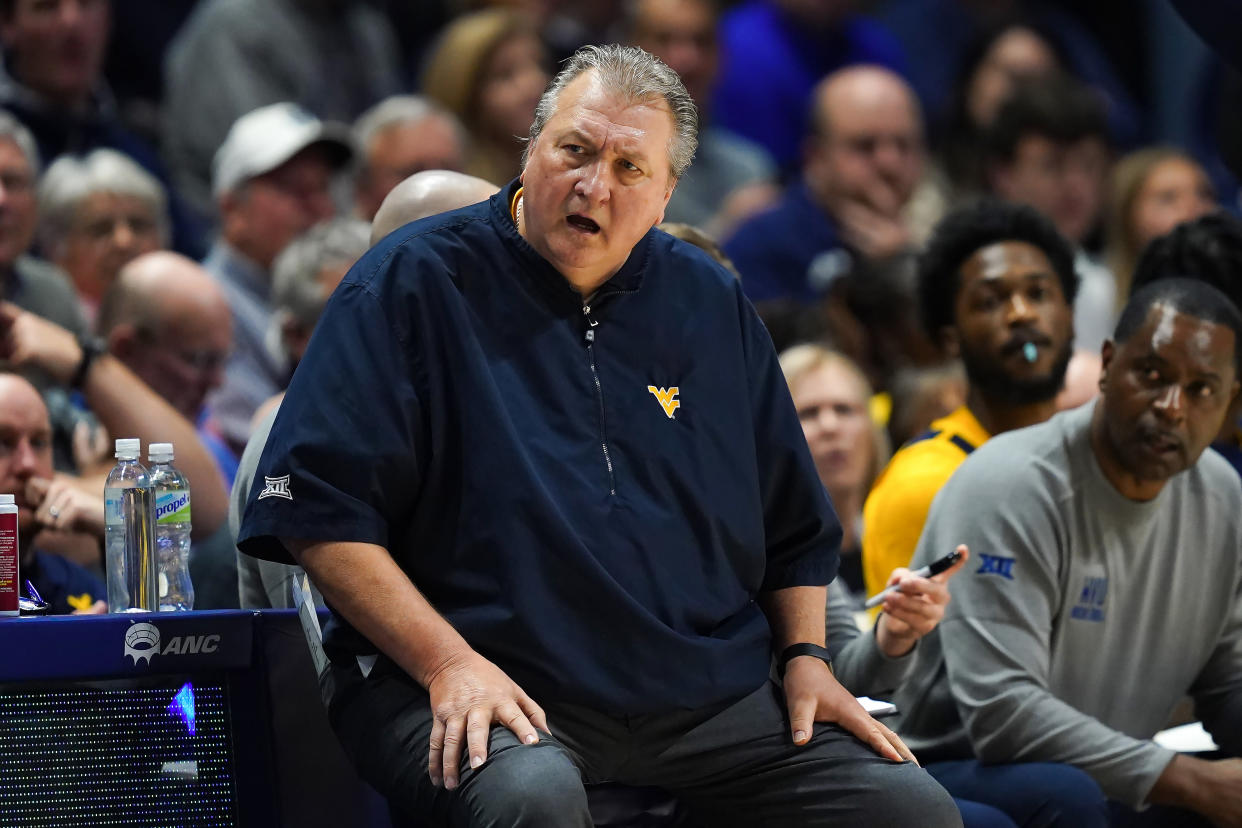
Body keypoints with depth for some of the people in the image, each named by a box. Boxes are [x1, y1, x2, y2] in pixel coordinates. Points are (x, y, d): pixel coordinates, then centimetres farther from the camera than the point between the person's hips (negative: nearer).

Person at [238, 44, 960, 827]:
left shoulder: (712, 306, 15)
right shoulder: (413, 284, -1)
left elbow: (794, 524, 25)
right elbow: (317, 509, -8)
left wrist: (806, 658, 9)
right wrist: (448, 663, -16)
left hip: (704, 695, 5)